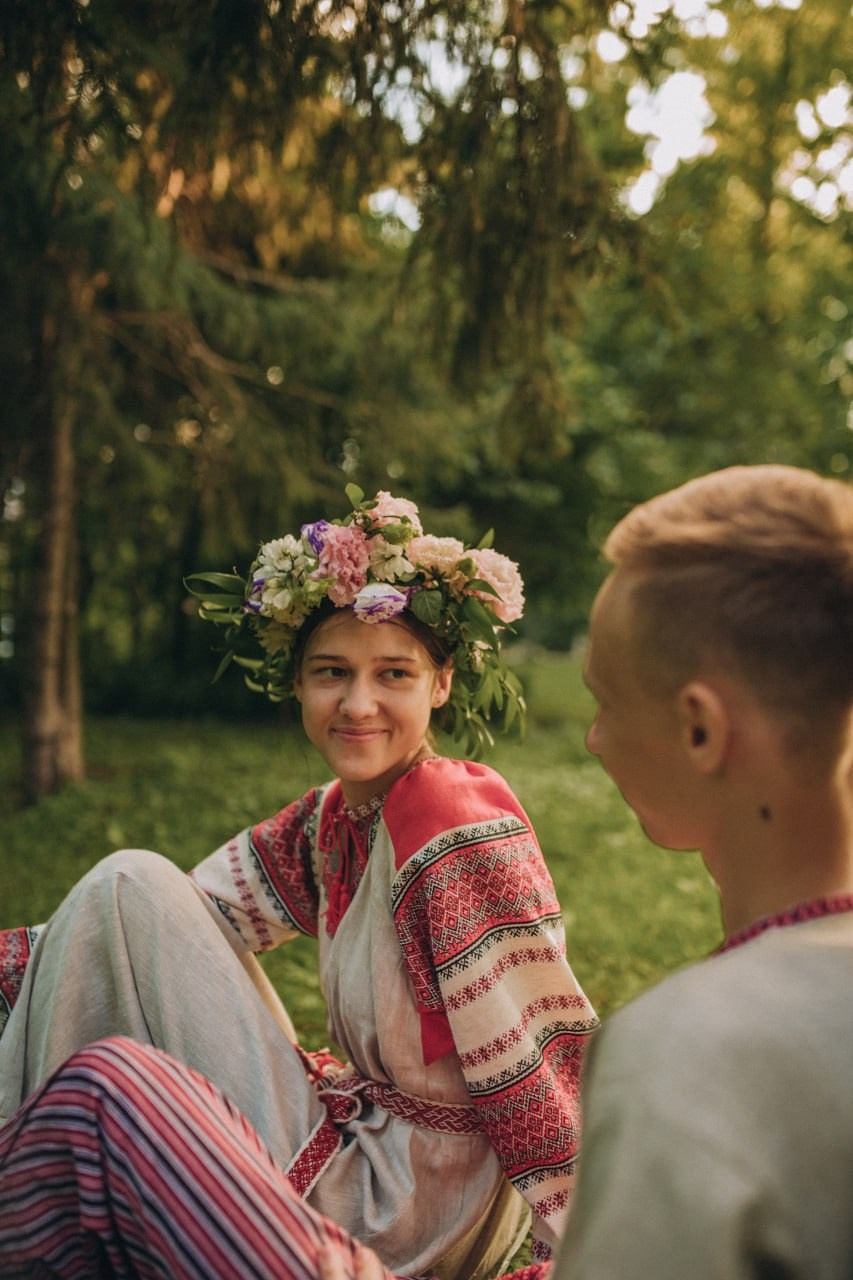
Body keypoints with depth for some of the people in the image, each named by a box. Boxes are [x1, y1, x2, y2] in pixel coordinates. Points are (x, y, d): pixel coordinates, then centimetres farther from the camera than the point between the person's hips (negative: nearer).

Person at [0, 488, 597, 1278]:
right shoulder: (329, 821, 1)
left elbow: (542, 1088, -23)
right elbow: (188, 918, 3)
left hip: (417, 1200, -8)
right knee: (131, 887, 2)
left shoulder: (466, 843, -24)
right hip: (357, 1134, 8)